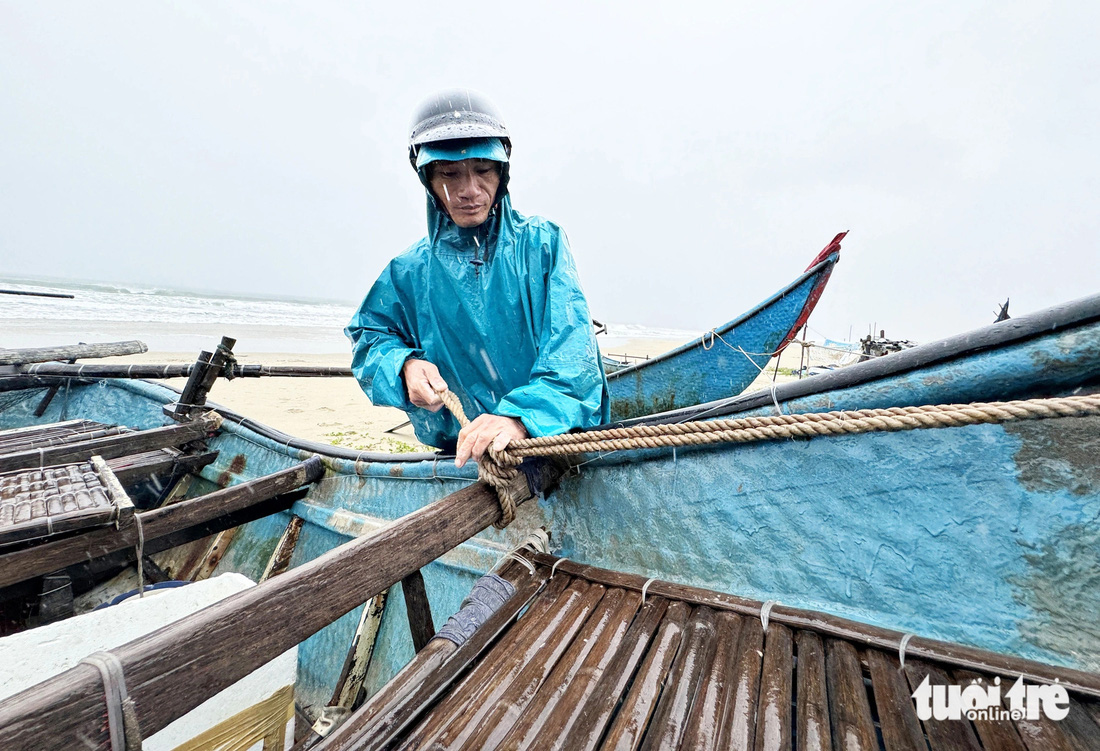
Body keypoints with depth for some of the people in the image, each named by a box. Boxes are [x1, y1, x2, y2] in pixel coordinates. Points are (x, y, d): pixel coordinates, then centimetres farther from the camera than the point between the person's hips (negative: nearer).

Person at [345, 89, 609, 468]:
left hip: (560, 435, -1)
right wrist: (403, 364, -7)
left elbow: (572, 339, -11)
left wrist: (523, 413, -28)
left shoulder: (542, 243, 1)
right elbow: (369, 338, 17)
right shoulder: (409, 273, 8)